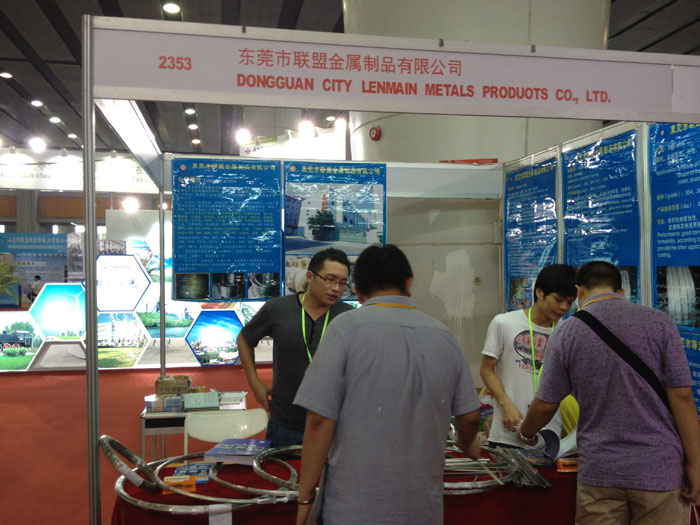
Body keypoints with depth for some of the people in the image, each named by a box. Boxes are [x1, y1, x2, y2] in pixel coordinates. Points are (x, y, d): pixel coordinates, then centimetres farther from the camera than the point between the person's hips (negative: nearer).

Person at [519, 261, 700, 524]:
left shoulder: (566, 332, -2)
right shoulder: (658, 322, -5)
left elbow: (545, 405, 3)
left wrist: (525, 434, 22)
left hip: (598, 470, 1)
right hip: (658, 467, 0)